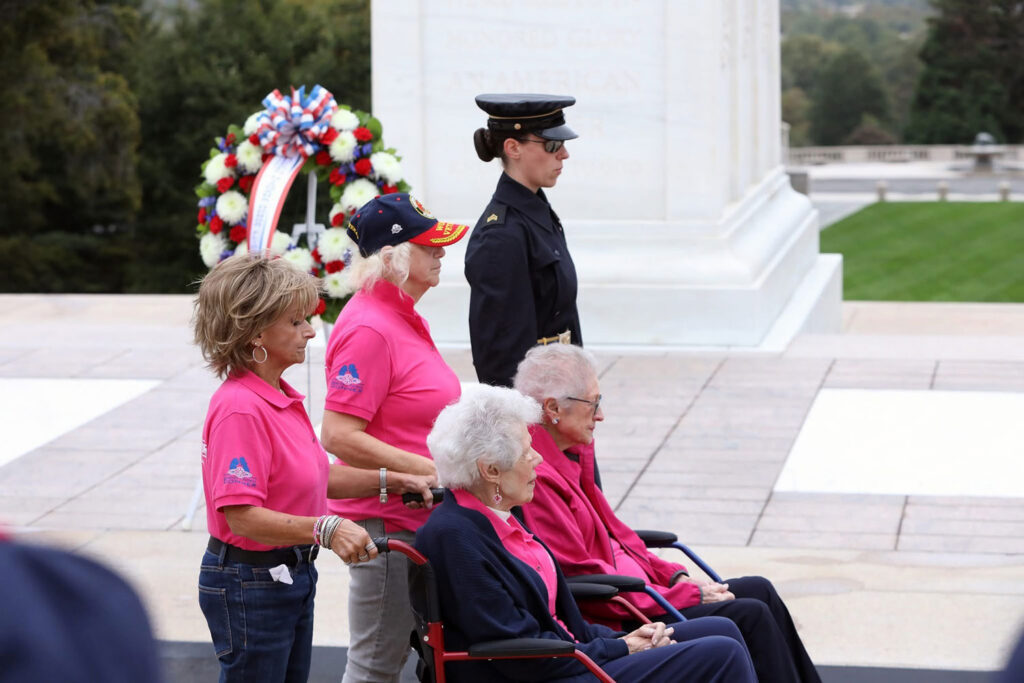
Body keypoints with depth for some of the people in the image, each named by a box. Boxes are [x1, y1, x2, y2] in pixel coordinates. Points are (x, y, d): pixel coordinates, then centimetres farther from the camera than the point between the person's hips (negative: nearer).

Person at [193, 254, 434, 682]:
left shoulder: (281, 397, 7)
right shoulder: (240, 408, -23)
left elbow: (314, 477, 16)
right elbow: (242, 516, -28)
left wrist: (393, 482, 8)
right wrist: (325, 529, -39)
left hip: (292, 578, 10)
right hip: (249, 584, -10)